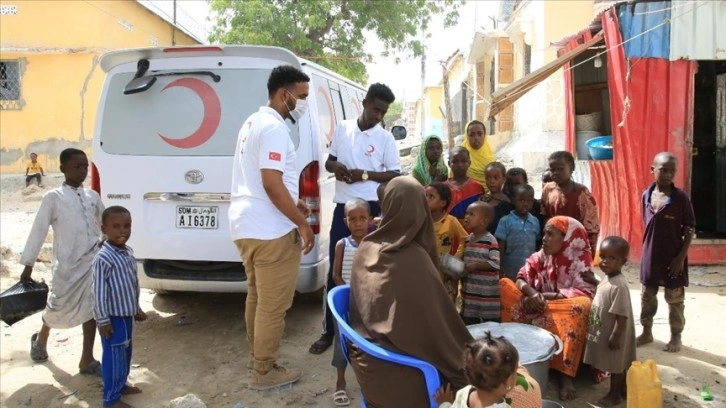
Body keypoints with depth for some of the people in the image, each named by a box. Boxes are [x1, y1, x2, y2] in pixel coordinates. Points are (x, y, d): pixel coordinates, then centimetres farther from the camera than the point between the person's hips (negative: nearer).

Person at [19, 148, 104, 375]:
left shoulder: (93, 197, 7)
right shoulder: (53, 197, -5)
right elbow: (38, 231, -4)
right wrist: (28, 265, -3)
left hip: (93, 261, 3)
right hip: (67, 264, -3)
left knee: (91, 308, 1)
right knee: (59, 307, 11)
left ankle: (87, 360, 10)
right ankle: (41, 339, 44)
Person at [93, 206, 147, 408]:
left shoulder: (128, 253, 6)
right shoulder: (103, 258, -22)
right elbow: (99, 292, -20)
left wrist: (136, 308, 20)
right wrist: (103, 320, -18)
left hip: (127, 314, 9)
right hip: (113, 317, -9)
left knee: (126, 353, 21)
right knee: (114, 356, 2)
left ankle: (121, 385, 39)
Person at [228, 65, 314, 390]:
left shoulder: (255, 121, 16)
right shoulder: (274, 127, -16)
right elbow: (272, 184, -24)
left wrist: (292, 203, 23)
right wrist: (302, 224, -17)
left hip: (246, 224, 11)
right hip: (270, 230, -11)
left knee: (257, 296, 21)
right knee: (273, 305, 1)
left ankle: (257, 356, 34)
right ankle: (264, 372, 13)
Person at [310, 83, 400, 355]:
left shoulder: (385, 138, 0)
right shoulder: (342, 128, 7)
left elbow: (395, 175, -2)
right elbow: (329, 161, 14)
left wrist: (364, 175, -15)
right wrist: (335, 167, -10)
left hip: (371, 209, -2)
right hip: (342, 207, 2)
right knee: (335, 270, 6)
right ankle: (329, 330, 17)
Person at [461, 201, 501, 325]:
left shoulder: (490, 241, -15)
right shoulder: (468, 239, 9)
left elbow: (496, 263, -21)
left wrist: (477, 265, -25)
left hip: (488, 293, -7)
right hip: (470, 291, 7)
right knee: (469, 325, 16)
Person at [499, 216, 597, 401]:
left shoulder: (580, 260, -7)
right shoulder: (540, 256, 4)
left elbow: (585, 292, -19)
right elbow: (521, 278, -2)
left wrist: (545, 296, -23)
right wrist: (532, 293, -26)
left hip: (563, 313, -3)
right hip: (537, 311, 3)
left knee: (582, 305, -37)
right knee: (505, 285, -13)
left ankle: (565, 374, -31)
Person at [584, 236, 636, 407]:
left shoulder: (619, 286, -29)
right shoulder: (607, 279, 1)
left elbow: (622, 315, -27)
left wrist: (615, 336, -23)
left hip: (614, 334, -9)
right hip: (604, 332, 9)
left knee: (616, 366, 9)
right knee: (619, 365, 23)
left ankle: (615, 394, 25)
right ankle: (622, 389, 38)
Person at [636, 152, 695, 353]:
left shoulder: (680, 197, -13)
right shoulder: (646, 195, -1)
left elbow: (689, 230, -10)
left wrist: (681, 257, -13)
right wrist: (648, 249, 9)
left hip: (673, 257, -4)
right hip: (650, 255, 4)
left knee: (674, 299, 10)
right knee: (647, 296, 14)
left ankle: (676, 336, 26)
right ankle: (646, 332, 30)